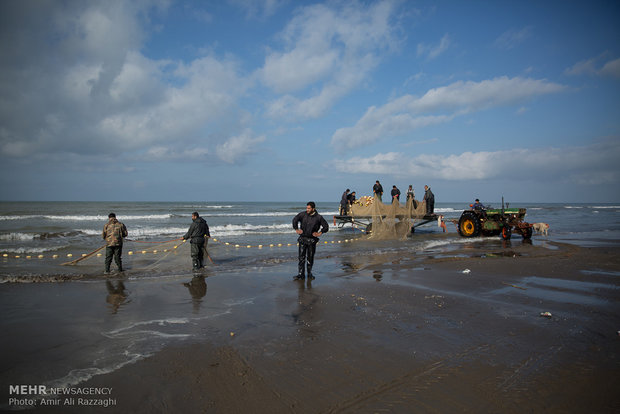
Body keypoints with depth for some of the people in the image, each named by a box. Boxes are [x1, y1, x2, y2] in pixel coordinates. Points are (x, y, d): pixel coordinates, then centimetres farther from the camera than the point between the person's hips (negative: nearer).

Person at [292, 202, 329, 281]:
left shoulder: (318, 217, -3)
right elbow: (295, 220, 13)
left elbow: (326, 226, 3)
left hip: (312, 240, -1)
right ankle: (301, 275, 3)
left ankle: (310, 274, 23)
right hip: (302, 239, 1)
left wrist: (320, 233, -6)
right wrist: (296, 229, 5)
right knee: (301, 257, -2)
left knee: (310, 258, 8)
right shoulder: (303, 214, 0)